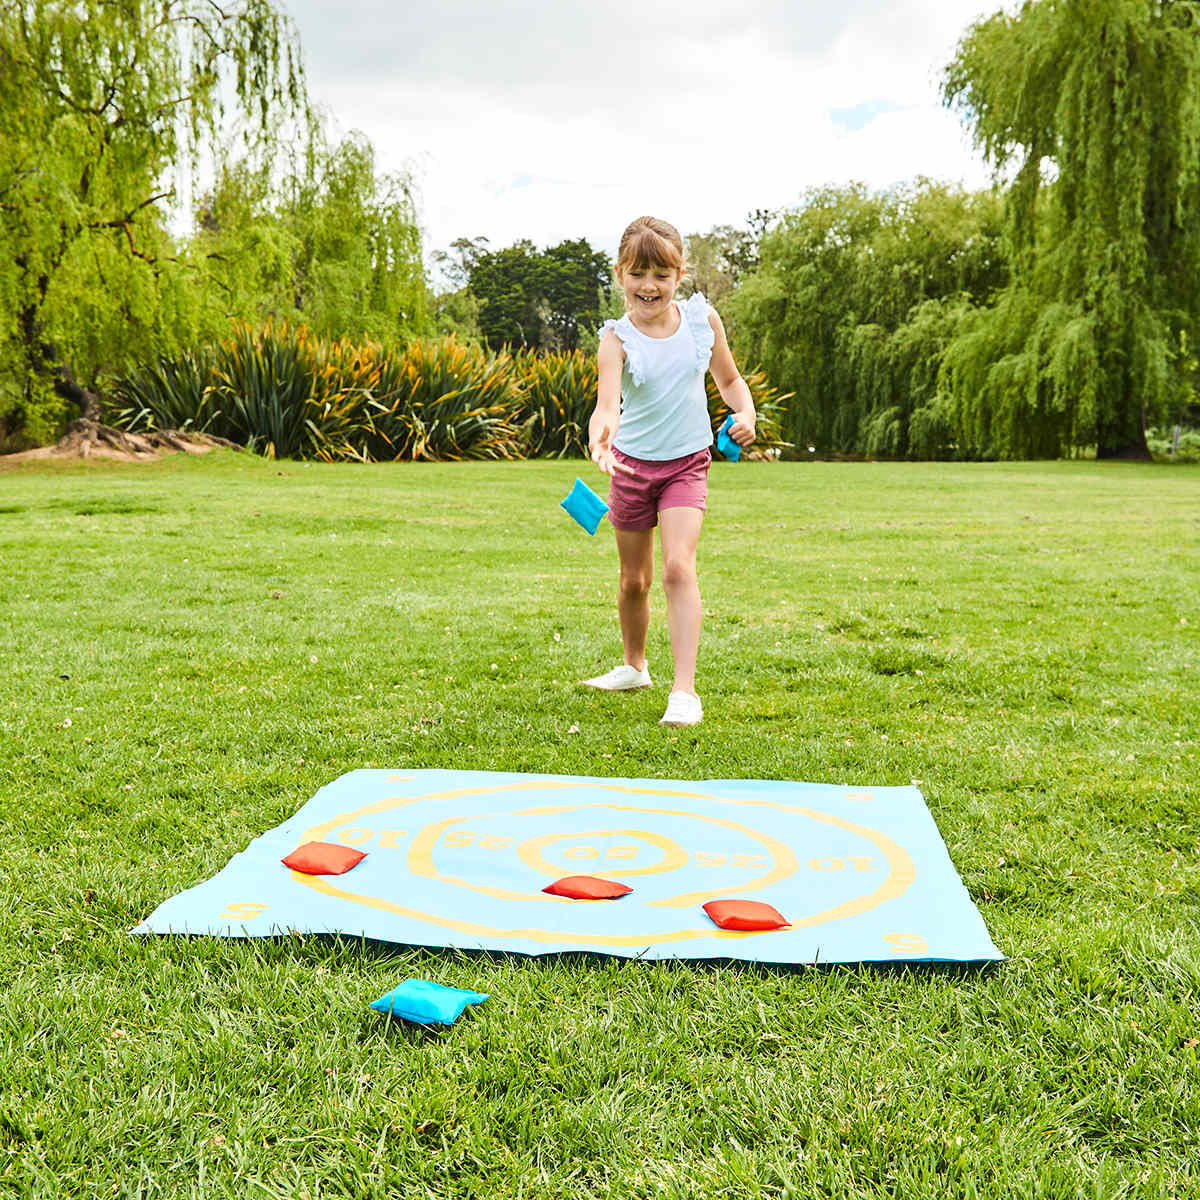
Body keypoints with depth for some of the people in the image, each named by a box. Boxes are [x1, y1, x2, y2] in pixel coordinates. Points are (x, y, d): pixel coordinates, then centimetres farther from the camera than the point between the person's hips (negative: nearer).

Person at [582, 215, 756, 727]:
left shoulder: (702, 319, -8)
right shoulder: (617, 337, -16)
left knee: (678, 567, -19)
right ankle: (634, 665, 40)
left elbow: (730, 380, 8)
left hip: (687, 463, 0)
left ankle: (685, 690, -18)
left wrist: (745, 414, -13)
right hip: (632, 463, 0)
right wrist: (601, 433, -56)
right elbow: (608, 401, -34)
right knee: (633, 579, 14)